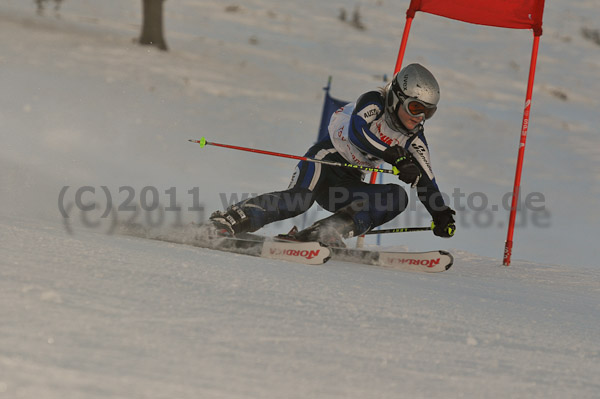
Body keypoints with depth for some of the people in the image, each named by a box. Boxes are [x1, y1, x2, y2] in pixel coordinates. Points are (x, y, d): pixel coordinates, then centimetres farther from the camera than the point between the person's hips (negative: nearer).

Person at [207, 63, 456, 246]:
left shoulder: (413, 137, 7)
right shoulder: (374, 102, -11)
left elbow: (424, 178, 8)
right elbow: (357, 129, -32)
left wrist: (441, 215, -6)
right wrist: (395, 156, -40)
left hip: (347, 184, 7)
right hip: (325, 160, -6)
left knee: (398, 197, -17)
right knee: (300, 198, -35)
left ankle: (324, 233, -27)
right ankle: (224, 223, -33)